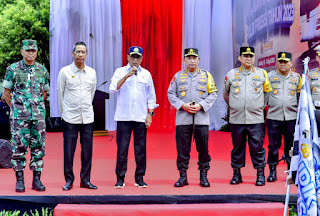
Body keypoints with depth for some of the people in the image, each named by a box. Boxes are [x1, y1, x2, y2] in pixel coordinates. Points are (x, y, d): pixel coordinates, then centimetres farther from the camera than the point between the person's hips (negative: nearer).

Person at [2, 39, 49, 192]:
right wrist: (15, 108, 5)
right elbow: (6, 93, 5)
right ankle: (19, 180, 7)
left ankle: (37, 180, 11)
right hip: (19, 116, -3)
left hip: (38, 116, 3)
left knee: (38, 148, 3)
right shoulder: (13, 69, 0)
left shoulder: (42, 70, 9)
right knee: (19, 147, -1)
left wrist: (38, 107, 13)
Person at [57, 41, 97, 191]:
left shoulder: (92, 72, 7)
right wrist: (63, 112, 9)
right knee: (68, 150, -2)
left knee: (87, 150, 4)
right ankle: (69, 180, 9)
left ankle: (85, 180, 13)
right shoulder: (65, 71, -1)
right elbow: (60, 92, 6)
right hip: (69, 117, -2)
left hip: (88, 117, 3)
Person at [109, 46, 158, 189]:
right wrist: (127, 75, -16)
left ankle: (139, 178, 12)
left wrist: (150, 113, 5)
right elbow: (113, 88, -9)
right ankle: (120, 179, 4)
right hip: (123, 117, -2)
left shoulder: (146, 74, 13)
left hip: (141, 118, 2)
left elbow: (151, 95, 15)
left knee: (141, 149, 2)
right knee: (122, 148, -3)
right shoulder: (120, 72, 6)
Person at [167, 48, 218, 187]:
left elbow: (213, 94, 6)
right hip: (183, 119, 0)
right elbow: (170, 94, 7)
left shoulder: (206, 75, 8)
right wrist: (183, 105, -8)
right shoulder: (178, 76, 8)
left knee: (203, 148, 2)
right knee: (182, 148, 1)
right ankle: (183, 176, 9)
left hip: (201, 118, 0)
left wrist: (201, 105, -9)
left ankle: (203, 176, 12)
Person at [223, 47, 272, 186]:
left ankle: (260, 174, 8)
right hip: (236, 119, 1)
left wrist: (261, 106, 14)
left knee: (257, 147, -1)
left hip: (256, 118, -1)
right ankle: (236, 174, 16)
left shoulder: (262, 74, 6)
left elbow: (268, 92, 18)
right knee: (237, 147, 6)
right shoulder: (231, 74, 7)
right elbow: (225, 94, 21)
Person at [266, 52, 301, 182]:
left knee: (291, 145, 3)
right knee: (273, 145, 1)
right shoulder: (269, 76, 5)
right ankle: (272, 171, 10)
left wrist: (299, 108, 13)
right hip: (273, 116, -1)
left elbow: (300, 95, 20)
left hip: (291, 117, 1)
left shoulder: (296, 77, 9)